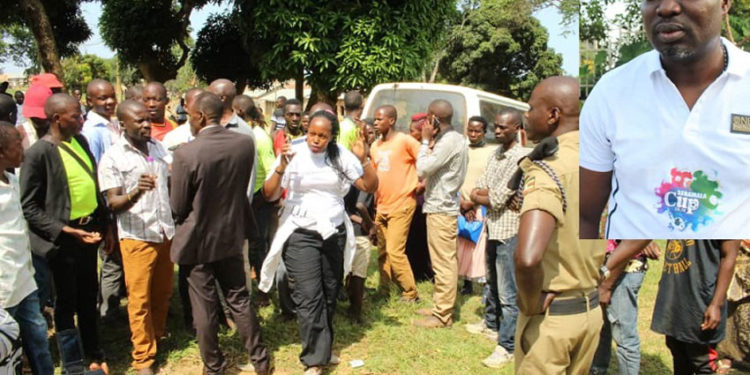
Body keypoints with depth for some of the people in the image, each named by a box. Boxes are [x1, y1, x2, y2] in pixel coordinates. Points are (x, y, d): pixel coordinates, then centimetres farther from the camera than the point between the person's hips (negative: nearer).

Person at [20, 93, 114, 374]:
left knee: (88, 297, 20)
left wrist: (106, 225, 12)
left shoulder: (80, 141, 4)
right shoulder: (38, 153, -17)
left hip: (89, 230, 6)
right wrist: (66, 231, -21)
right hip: (63, 238, -6)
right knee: (66, 303, 10)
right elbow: (29, 207, -15)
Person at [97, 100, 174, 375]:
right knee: (140, 298, 3)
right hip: (137, 237, -5)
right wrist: (136, 193, -32)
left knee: (163, 292, 16)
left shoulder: (159, 148, 7)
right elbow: (113, 204, -13)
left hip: (166, 232, 5)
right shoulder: (112, 157, -10)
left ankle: (158, 334, 38)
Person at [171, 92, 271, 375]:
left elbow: (178, 208, -12)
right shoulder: (245, 144, -9)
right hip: (232, 234, 4)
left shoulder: (186, 153, -22)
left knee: (204, 307, 11)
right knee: (239, 299, 17)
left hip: (197, 240, -4)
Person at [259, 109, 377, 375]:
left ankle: (321, 350, 32)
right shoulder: (294, 153, -8)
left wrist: (364, 161, -18)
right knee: (309, 297, -8)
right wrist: (281, 167, -26)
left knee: (329, 295, 13)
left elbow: (370, 187, -3)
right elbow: (269, 195, -10)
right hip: (301, 235, -3)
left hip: (335, 234, 3)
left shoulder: (341, 155, -1)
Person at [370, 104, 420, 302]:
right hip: (381, 206, 7)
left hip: (401, 205, -7)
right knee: (382, 253, 11)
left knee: (395, 251, -8)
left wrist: (420, 184, -9)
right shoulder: (375, 146, 12)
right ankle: (384, 291, 23)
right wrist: (375, 203, 15)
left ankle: (410, 293, 6)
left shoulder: (405, 141, -10)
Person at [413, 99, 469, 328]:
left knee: (443, 263, -4)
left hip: (441, 209, -11)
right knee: (443, 262, 17)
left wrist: (426, 141, -9)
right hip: (441, 205, 11)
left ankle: (442, 315, 4)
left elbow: (422, 169, -18)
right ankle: (440, 307, 27)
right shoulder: (456, 138, 14)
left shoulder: (448, 141, -18)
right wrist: (431, 142, 6)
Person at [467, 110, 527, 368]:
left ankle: (507, 346, 5)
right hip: (492, 228, 9)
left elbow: (497, 199, -21)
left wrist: (479, 196, -4)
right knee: (492, 282, 24)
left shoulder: (521, 158, -18)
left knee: (508, 293, -4)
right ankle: (491, 323, 42)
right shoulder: (495, 154, 10)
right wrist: (491, 194, -13)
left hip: (509, 231, -9)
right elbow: (475, 191, 6)